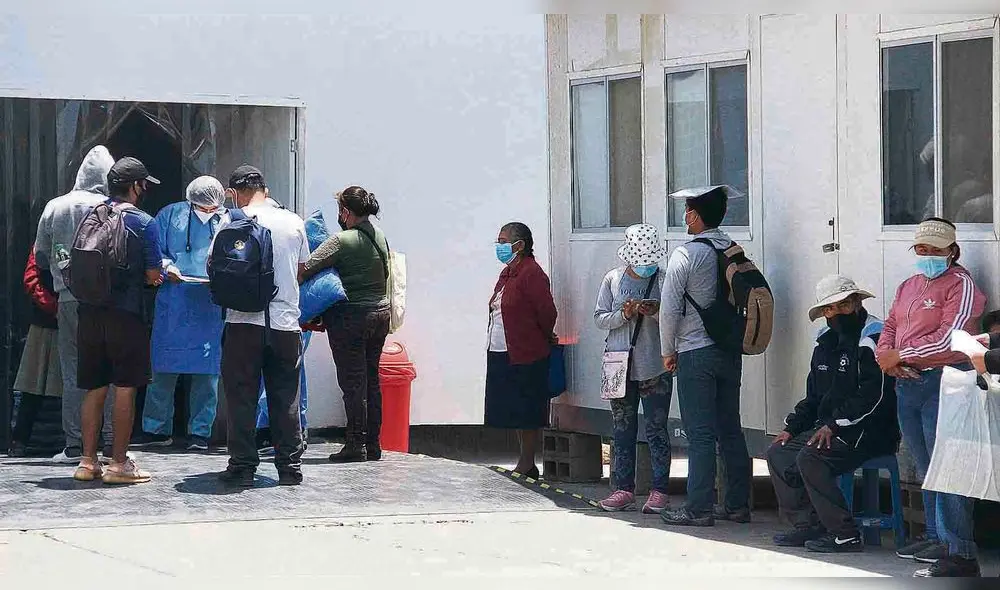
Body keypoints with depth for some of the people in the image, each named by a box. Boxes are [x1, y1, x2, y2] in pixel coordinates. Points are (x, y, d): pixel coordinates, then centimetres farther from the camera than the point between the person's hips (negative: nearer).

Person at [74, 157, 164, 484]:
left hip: (90, 312, 5)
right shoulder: (144, 223, -7)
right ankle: (119, 463, 1)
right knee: (124, 389, 1)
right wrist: (159, 273, 14)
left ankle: (88, 461, 12)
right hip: (126, 313, -5)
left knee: (94, 389, 11)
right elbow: (152, 275, -8)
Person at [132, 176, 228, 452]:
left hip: (211, 306, 0)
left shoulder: (228, 221, 6)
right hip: (173, 303, 0)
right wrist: (166, 266, -11)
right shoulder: (171, 215, 6)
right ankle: (156, 429, 13)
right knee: (163, 367, 3)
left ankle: (200, 432, 11)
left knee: (207, 371, 2)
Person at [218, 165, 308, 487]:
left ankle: (242, 466, 3)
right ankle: (290, 467, 11)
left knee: (242, 397, 4)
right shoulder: (294, 222, 6)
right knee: (286, 399, 9)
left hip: (245, 321, -3)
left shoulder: (233, 222, -4)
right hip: (286, 322, 3)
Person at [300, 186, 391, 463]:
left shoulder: (342, 241, -15)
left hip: (351, 317, -7)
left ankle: (356, 445, -2)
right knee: (372, 380, 12)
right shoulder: (379, 237, 7)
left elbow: (307, 269, -20)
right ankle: (373, 444, 14)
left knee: (353, 382, -3)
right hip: (380, 312, 7)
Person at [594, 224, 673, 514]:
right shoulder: (613, 279, 5)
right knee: (622, 430, 7)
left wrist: (656, 312, -19)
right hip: (621, 367, 3)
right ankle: (624, 490, 12)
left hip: (655, 369, -3)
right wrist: (624, 314, -12)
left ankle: (659, 491, 3)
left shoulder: (664, 280, -1)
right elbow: (599, 318, 5)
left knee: (656, 429, -2)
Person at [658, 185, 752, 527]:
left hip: (696, 354, -6)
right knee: (730, 429, 12)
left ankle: (699, 509, -4)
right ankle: (738, 505, 15)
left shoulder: (686, 255, -13)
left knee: (700, 434, -4)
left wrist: (668, 351, -1)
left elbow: (669, 308, -13)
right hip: (731, 351, 6)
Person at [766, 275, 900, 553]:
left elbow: (874, 396, -22)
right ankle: (806, 525, 1)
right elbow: (814, 397, 24)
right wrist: (791, 427, 10)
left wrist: (834, 425, -22)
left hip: (870, 432, -10)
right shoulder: (826, 343, 16)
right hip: (829, 429, 10)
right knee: (778, 453, 1)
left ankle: (845, 534, -22)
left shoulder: (873, 338, -12)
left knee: (809, 458, -27)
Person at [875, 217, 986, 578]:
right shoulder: (909, 286, 20)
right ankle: (937, 538, 24)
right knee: (926, 468, 14)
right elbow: (890, 328, 20)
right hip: (907, 383, 8)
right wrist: (886, 356, -2)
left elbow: (949, 339, -16)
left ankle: (960, 554, -16)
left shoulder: (961, 285, -6)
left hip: (943, 382, -8)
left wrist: (901, 355, -13)